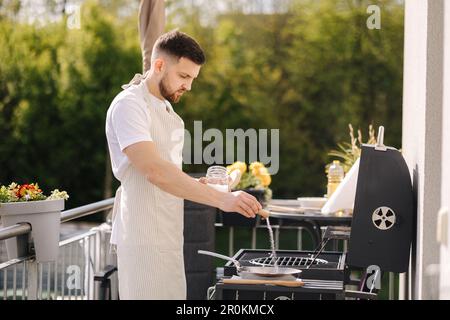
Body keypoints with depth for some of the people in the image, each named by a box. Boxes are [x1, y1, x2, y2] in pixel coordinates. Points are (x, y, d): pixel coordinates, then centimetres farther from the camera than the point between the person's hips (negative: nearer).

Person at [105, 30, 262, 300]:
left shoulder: (167, 111, 17)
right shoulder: (129, 105, -13)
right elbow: (155, 171, -26)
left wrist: (199, 186, 4)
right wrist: (221, 199, -30)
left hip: (169, 237, 9)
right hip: (144, 239, -9)